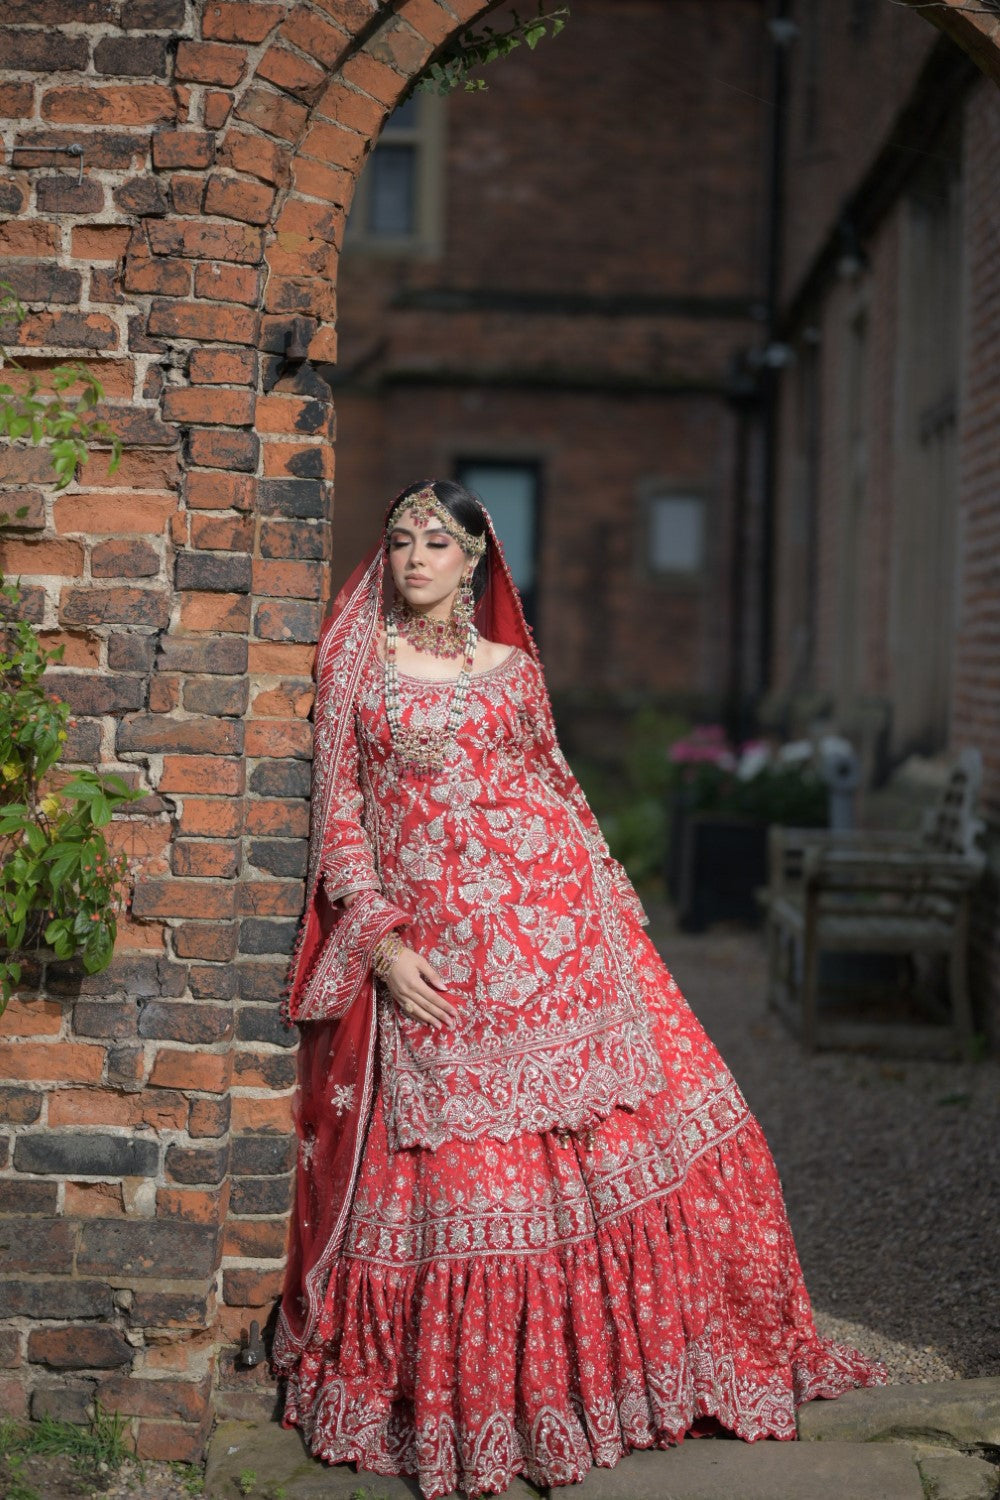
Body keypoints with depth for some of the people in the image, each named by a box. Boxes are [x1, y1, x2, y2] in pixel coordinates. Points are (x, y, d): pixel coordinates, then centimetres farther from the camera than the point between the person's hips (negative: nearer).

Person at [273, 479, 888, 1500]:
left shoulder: (512, 667, 13)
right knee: (454, 1172, -3)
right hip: (427, 946, -2)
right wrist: (380, 941, -7)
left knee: (625, 1125, -3)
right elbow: (338, 811, 3)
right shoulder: (355, 662, 7)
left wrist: (611, 907, 12)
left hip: (549, 921, 2)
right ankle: (460, 1411, 10)